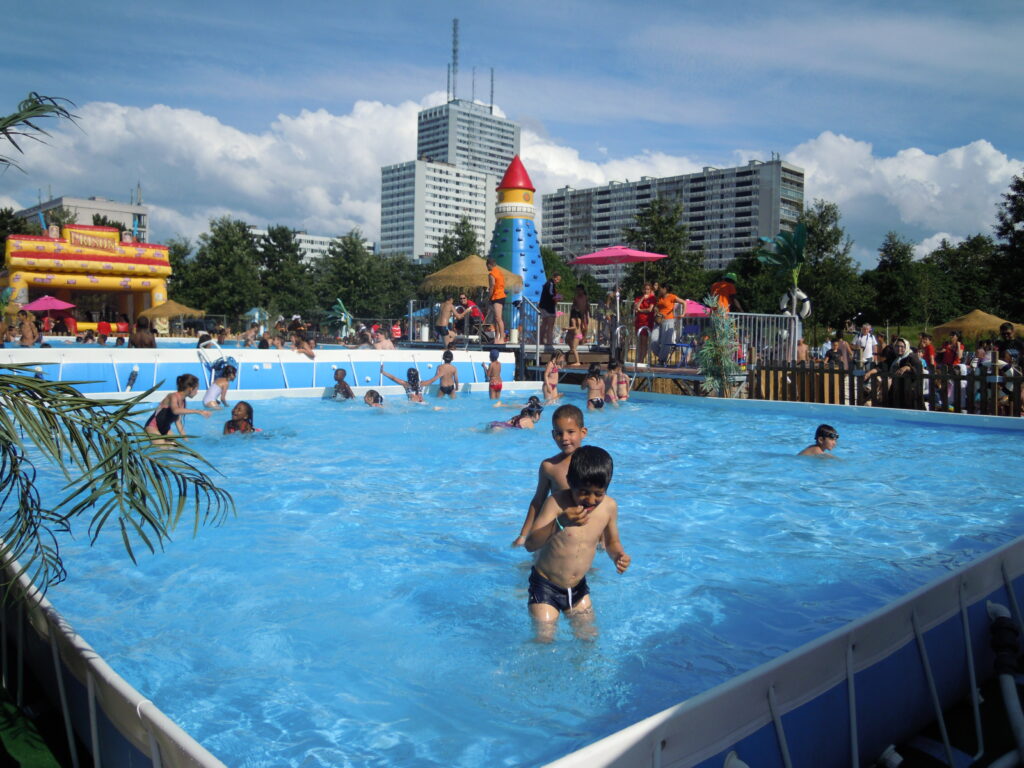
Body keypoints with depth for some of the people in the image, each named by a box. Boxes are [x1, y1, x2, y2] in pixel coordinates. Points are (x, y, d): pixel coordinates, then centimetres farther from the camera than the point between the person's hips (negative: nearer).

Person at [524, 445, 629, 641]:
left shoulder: (609, 507, -7)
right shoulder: (557, 502, -21)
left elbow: (611, 542, 11)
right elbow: (530, 544, -26)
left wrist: (618, 556, -12)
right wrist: (559, 522, -41)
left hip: (578, 588, 4)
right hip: (545, 586, -4)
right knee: (544, 639, -4)